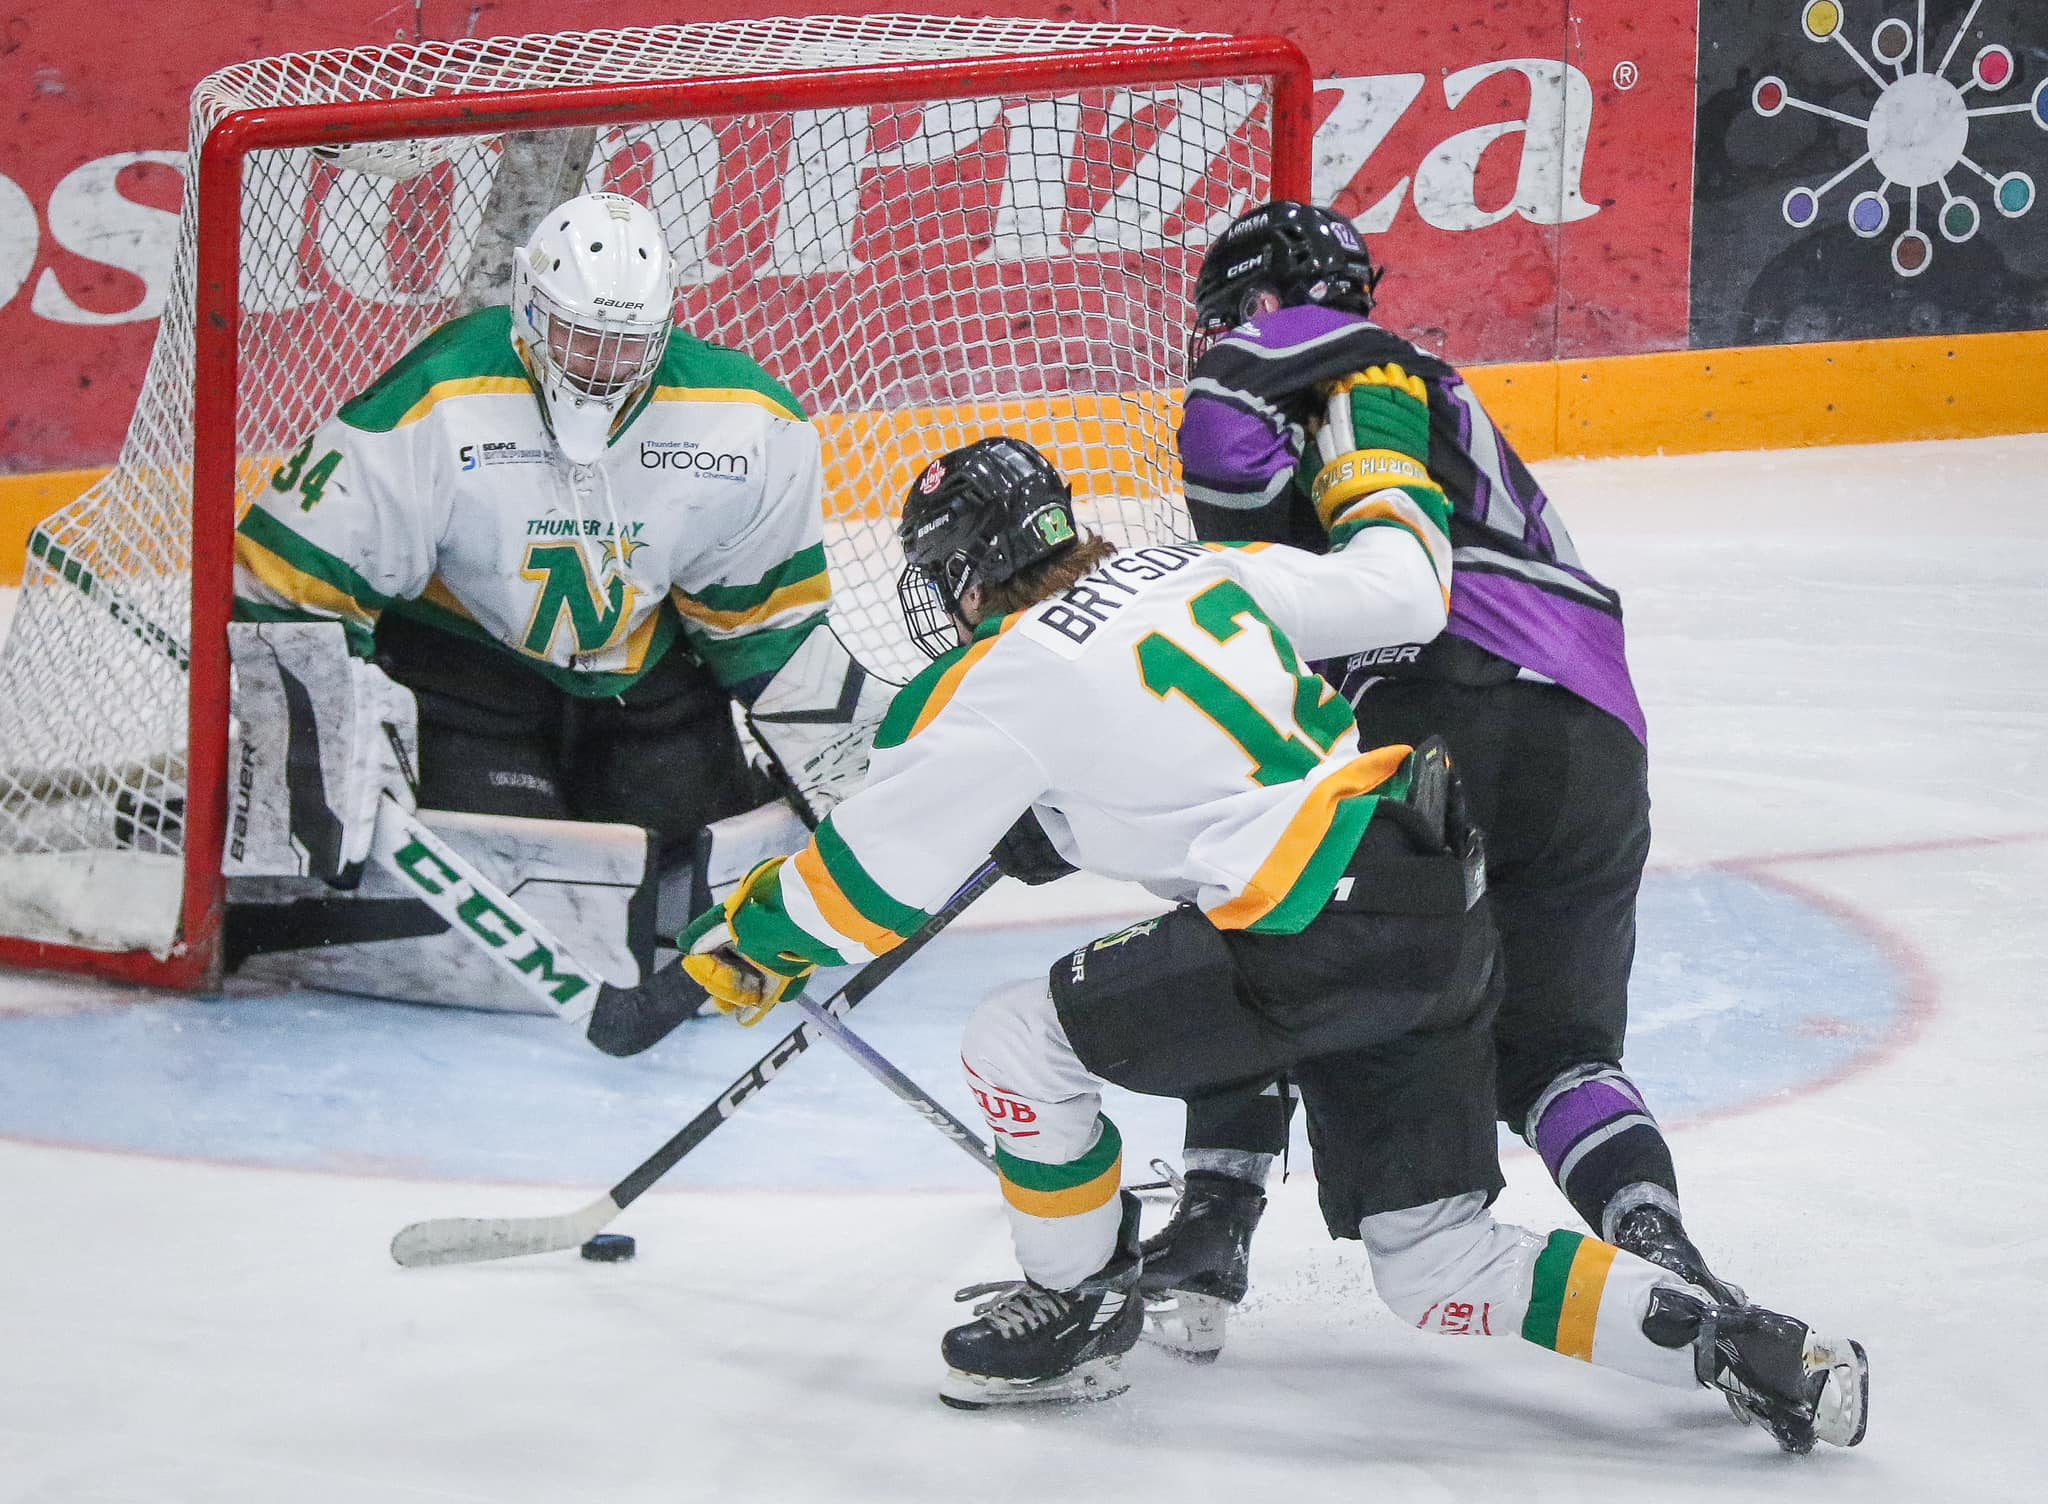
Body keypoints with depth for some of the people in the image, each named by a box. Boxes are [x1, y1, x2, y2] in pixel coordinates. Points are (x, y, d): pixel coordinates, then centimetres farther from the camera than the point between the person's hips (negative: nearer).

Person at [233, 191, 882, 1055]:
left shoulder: (743, 423, -14)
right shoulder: (432, 407, -27)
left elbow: (767, 603, 1)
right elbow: (295, 585, -22)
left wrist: (836, 756, -1)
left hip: (642, 665, 4)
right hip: (465, 651, -4)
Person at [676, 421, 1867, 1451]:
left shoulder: (1001, 685, -4)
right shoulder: (1198, 571, 15)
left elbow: (870, 880, 2)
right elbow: (1402, 588, 18)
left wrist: (749, 944, 19)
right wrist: (1380, 439, 34)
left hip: (1317, 931, -8)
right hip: (1445, 910, 8)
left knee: (1020, 1045, 5)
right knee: (1438, 1266, 13)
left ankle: (1079, 1316, 22)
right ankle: (1733, 1343, 1)